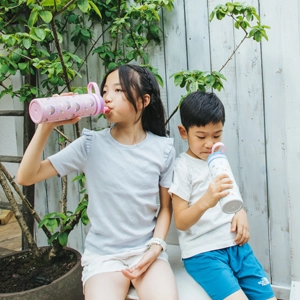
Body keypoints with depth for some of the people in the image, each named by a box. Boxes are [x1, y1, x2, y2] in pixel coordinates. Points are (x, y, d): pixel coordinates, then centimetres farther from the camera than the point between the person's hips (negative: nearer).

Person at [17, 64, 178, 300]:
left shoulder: (163, 149, -3)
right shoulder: (91, 144, -6)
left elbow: (166, 206, 7)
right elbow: (26, 177, -8)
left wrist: (156, 247, -9)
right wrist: (47, 126, -20)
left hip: (146, 250, 1)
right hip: (102, 254, 0)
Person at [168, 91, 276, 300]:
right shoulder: (183, 167, -8)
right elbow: (180, 222, -12)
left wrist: (241, 213, 3)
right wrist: (205, 201, -32)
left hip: (236, 245, 6)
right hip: (202, 251, -6)